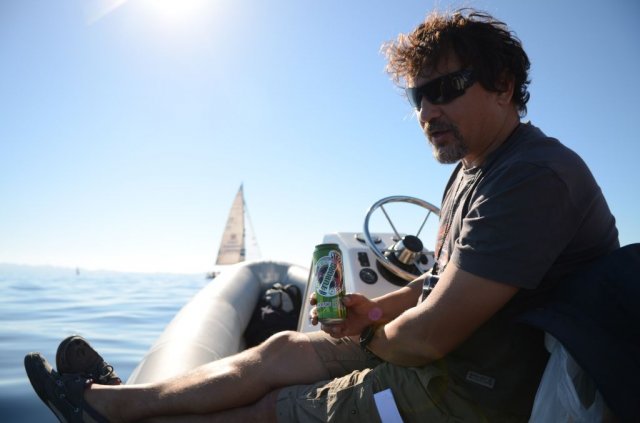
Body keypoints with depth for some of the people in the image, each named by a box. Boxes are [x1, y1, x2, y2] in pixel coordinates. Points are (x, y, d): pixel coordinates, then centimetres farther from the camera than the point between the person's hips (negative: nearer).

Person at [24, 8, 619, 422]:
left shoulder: (534, 177, -25)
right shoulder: (471, 173, 10)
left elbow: (428, 335, -27)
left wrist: (371, 339, -6)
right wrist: (373, 310, -1)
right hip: (446, 356, 9)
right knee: (280, 351, 5)